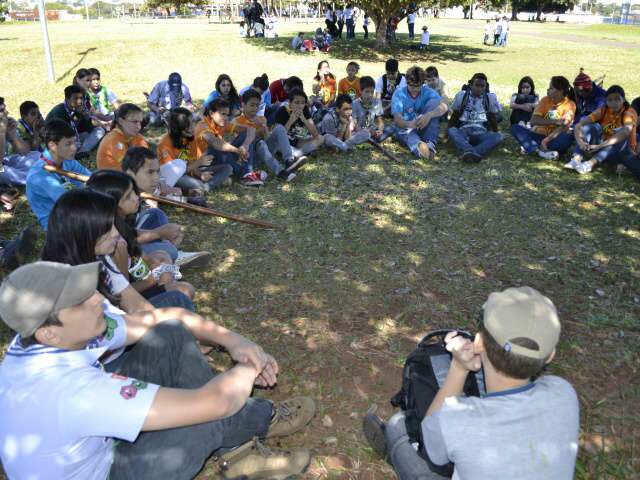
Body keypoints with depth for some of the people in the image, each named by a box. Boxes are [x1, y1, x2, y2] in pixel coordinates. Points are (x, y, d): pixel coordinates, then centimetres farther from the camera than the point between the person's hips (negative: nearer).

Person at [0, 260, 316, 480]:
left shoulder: (48, 331, -16)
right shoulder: (68, 389, -42)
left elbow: (167, 320, -5)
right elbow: (213, 403, -41)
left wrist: (233, 340, -17)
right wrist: (250, 365, -20)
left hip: (96, 437, 8)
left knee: (171, 339, -8)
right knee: (207, 413, -26)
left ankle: (239, 452, 1)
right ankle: (263, 421, 11)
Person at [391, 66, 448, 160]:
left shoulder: (427, 91, -3)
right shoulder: (399, 94, -7)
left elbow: (444, 107, -20)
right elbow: (397, 120, -20)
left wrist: (429, 115, -42)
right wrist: (409, 124, -44)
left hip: (423, 128, 2)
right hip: (405, 128, -2)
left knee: (433, 102, -17)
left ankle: (430, 143, -30)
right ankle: (418, 146, -73)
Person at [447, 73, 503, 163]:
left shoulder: (491, 97, 6)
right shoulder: (462, 95, 5)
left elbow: (493, 118, 13)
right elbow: (454, 116, 12)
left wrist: (495, 133, 8)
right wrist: (447, 133, 9)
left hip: (481, 134, 1)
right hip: (463, 132, 0)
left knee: (499, 136, -29)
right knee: (452, 130, -34)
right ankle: (468, 151, -59)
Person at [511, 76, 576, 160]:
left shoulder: (569, 105, -8)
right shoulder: (545, 100, 1)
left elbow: (563, 127, -19)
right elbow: (533, 121, -11)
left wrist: (546, 140, -32)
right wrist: (554, 121, -24)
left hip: (555, 139, -3)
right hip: (539, 135, 3)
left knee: (568, 138, -37)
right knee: (515, 128, -19)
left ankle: (531, 147, -27)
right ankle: (543, 150, -33)